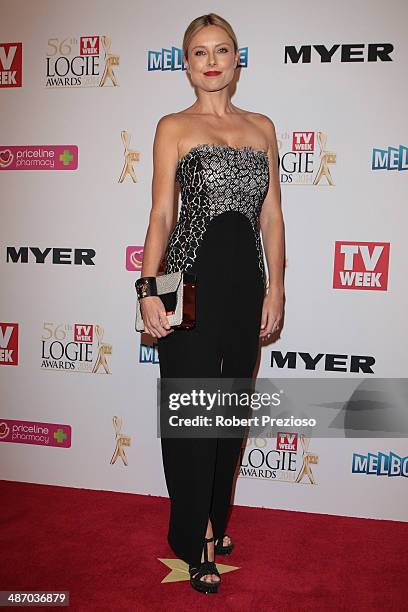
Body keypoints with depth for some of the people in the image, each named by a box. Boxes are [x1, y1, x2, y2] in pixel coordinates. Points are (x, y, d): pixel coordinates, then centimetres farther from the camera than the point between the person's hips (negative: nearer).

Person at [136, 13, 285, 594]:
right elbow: (161, 214, -2)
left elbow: (272, 215, 11)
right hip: (191, 277, -4)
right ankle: (193, 537, 19)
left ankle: (215, 518, 32)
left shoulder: (262, 127, 14)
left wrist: (275, 288, 5)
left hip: (247, 278, 4)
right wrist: (149, 290, -12)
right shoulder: (174, 127, 4)